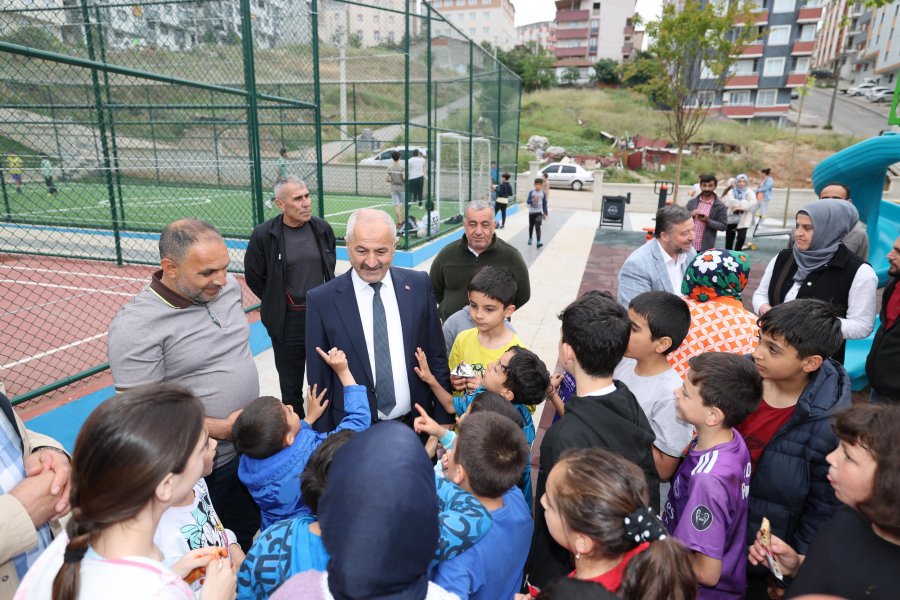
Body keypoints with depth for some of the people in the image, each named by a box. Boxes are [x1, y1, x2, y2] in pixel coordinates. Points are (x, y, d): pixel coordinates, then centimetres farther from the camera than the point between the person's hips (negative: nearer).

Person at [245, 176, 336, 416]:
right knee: (291, 381, 12)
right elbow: (254, 276, -1)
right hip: (287, 320, -2)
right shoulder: (264, 234, -12)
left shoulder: (322, 228, -2)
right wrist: (276, 303, 4)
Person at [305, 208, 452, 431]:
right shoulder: (321, 300, -12)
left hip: (415, 424, 2)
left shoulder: (419, 285, -6)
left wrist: (444, 421, 0)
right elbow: (318, 379, -5)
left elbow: (437, 358, 0)